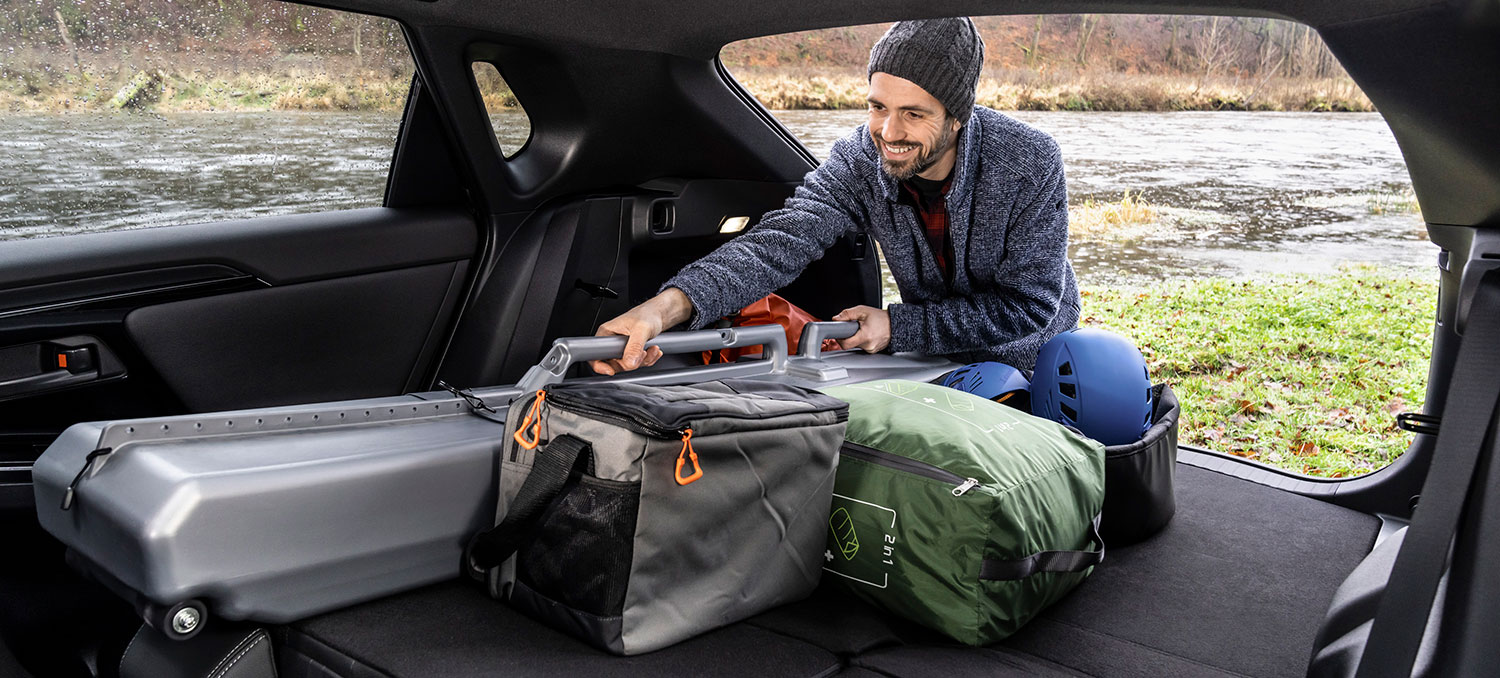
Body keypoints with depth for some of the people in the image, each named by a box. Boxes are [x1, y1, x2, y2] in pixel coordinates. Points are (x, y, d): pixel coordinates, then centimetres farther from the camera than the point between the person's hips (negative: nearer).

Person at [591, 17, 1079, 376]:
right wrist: (668, 305, -56)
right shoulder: (860, 160, -24)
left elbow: (1026, 307, -27)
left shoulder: (1030, 163, -31)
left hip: (1033, 355, -1)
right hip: (936, 356, 2)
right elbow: (782, 241, -38)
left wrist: (897, 327, -32)